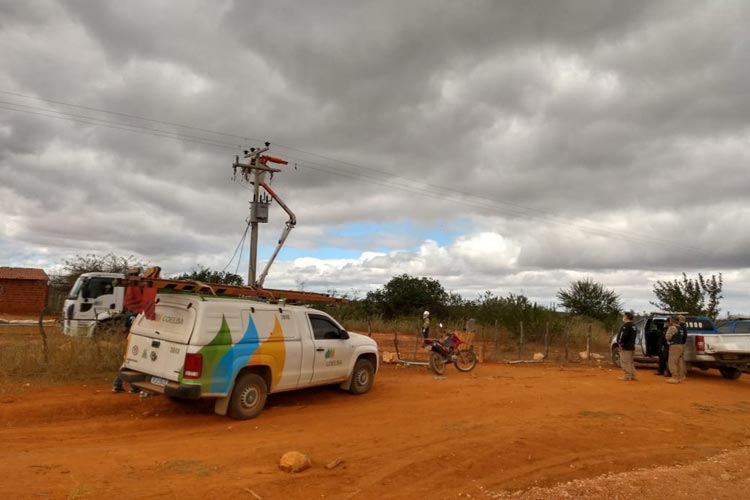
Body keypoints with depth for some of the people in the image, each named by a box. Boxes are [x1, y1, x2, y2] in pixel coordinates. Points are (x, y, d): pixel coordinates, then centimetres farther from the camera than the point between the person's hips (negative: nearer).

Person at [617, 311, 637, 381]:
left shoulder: (626, 325, -16)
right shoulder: (633, 326, 16)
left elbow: (624, 335, -27)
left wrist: (620, 342, -17)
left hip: (626, 347, -10)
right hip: (631, 346, 10)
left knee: (625, 362, -5)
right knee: (630, 362, 16)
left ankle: (627, 376, -3)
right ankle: (632, 376, 20)